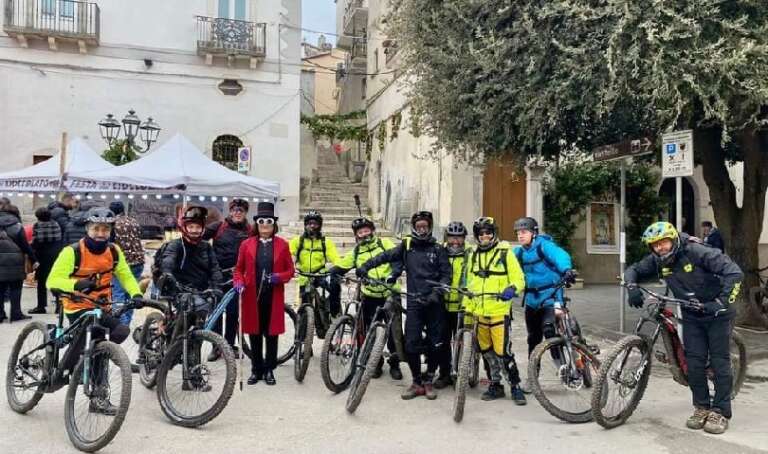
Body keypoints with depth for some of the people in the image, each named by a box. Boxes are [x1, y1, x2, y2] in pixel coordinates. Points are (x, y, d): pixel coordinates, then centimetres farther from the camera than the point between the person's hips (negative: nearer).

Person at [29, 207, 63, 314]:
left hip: (43, 257, -3)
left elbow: (35, 243, -10)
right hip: (56, 256, 3)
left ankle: (41, 306, 9)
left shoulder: (37, 226, -7)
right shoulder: (56, 224, 3)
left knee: (41, 282, 7)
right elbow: (61, 240, 3)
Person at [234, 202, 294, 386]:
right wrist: (239, 282, -10)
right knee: (255, 334, 7)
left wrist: (279, 277, -14)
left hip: (274, 297, 0)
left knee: (272, 334, 6)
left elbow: (290, 270, 5)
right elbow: (239, 269, 9)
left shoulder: (282, 245, 4)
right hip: (252, 296, 0)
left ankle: (269, 370, 19)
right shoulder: (246, 244, 5)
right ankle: (256, 370, 20)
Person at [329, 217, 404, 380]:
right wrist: (329, 275, -14)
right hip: (369, 295, 2)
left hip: (390, 293, -2)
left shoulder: (384, 243, 2)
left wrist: (394, 274, -27)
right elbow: (341, 267, 5)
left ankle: (394, 363, 18)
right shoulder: (356, 252, 9)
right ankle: (376, 363, 21)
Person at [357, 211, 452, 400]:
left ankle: (429, 382, 22)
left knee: (435, 344, 4)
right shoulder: (406, 246, 8)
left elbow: (446, 274, 1)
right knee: (411, 344, -5)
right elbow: (386, 256, -2)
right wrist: (365, 266, -16)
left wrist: (437, 292, -14)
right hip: (414, 302, 0)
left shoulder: (438, 249, 6)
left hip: (434, 302, 0)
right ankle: (417, 383, 13)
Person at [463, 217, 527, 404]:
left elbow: (519, 279, -6)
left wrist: (512, 289, -27)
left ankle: (515, 386, 7)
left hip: (499, 311, -5)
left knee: (503, 351, -9)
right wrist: (467, 308, 13)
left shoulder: (505, 253, -2)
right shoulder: (473, 256, 13)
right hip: (479, 312, 5)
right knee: (487, 351, 12)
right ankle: (495, 385, 25)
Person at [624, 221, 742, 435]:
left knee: (720, 362, -2)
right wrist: (632, 287, -19)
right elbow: (633, 270, 3)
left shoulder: (697, 252, -24)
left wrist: (722, 301, -33)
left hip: (717, 313, -4)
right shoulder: (657, 261, -9)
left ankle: (721, 412, 8)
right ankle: (701, 407, 16)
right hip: (692, 317, 4)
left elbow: (735, 273, -26)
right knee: (694, 363, 1)